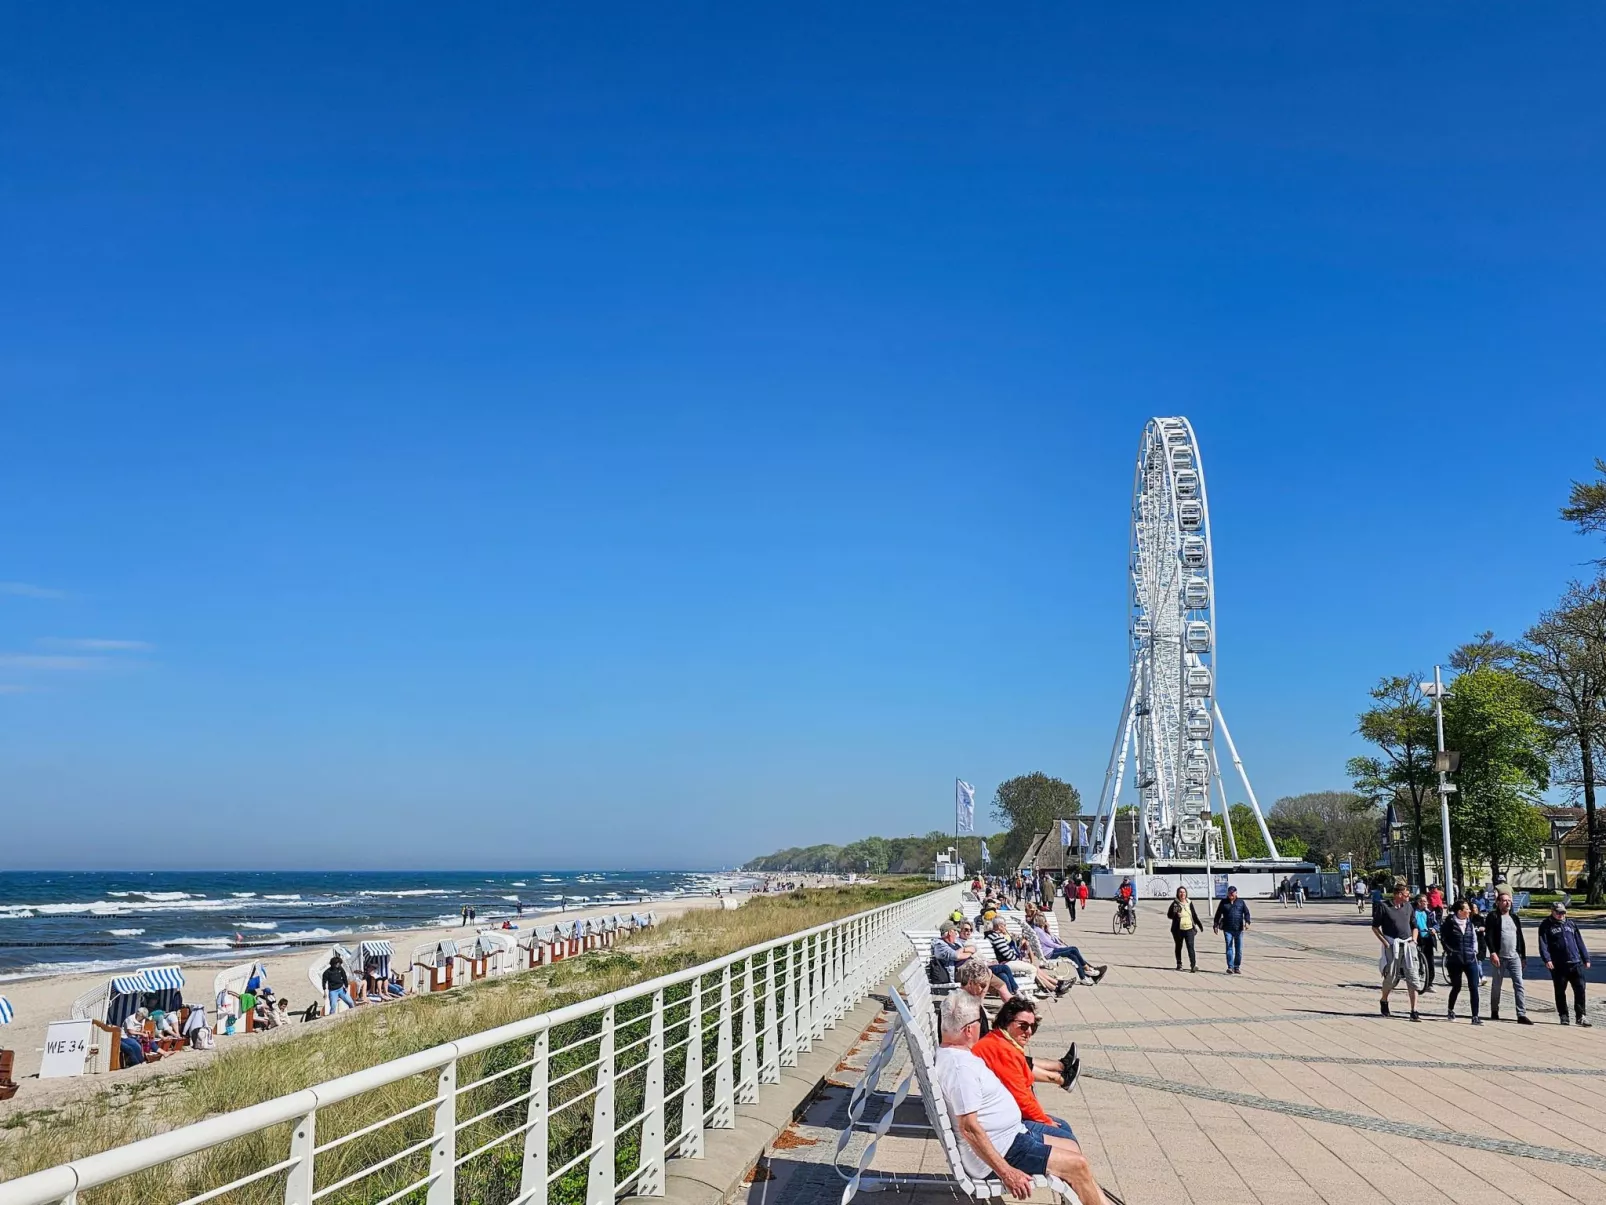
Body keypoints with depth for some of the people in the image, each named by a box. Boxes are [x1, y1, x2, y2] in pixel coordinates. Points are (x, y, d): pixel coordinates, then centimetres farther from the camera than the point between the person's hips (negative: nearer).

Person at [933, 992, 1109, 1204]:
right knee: (1077, 1165, -9)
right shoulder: (960, 1067, -27)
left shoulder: (948, 1054, 5)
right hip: (998, 1152, -11)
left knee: (1071, 1147, 16)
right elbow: (968, 1127, -30)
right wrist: (1005, 1172, -28)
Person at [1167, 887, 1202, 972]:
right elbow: (1169, 915, -2)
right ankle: (1179, 964, 22)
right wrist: (1175, 913, -22)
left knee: (1190, 946, -10)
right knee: (1178, 947, 10)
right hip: (1178, 929, -1)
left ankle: (1193, 965, -16)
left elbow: (1194, 915, 19)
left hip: (1189, 929, 1)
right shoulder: (1175, 903, -2)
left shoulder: (1189, 903, 8)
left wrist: (1199, 925, 18)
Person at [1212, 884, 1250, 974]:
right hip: (1228, 929, -1)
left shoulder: (1241, 902, 9)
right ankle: (1230, 967, -7)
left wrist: (1247, 922, -13)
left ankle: (1237, 967, 14)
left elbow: (1246, 912, 5)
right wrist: (1216, 925, 8)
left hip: (1239, 929, 1)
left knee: (1239, 949, 4)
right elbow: (1218, 914, 12)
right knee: (1229, 948, -8)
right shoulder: (1224, 902, 7)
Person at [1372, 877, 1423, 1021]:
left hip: (1408, 945, 4)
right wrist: (1385, 942, -9)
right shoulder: (1383, 906, -7)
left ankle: (1414, 1012, -3)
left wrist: (1414, 939, 6)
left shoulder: (1408, 906, 9)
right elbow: (1375, 927, -1)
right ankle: (1383, 1000, 33)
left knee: (1413, 977, -5)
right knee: (1391, 977, 4)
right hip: (1392, 946, -4)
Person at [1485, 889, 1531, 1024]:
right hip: (1500, 957, -4)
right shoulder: (1493, 917, -4)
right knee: (1497, 985, 6)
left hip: (1514, 957, 4)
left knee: (1519, 985, -6)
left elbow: (1520, 938, 16)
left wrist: (1523, 956, 14)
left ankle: (1522, 1015, -9)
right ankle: (1494, 1012, 19)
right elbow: (1488, 936, -11)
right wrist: (1493, 953, -21)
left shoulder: (1515, 917, 13)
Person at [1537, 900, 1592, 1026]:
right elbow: (1543, 944, -5)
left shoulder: (1571, 924, 16)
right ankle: (1563, 1016, 14)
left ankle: (1581, 1015, 6)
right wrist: (1547, 959, -17)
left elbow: (1580, 942, 18)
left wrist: (1586, 959, 14)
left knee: (1580, 989, -3)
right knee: (1560, 992, 4)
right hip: (1558, 965, -3)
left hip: (1576, 963, 3)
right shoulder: (1546, 926, 3)